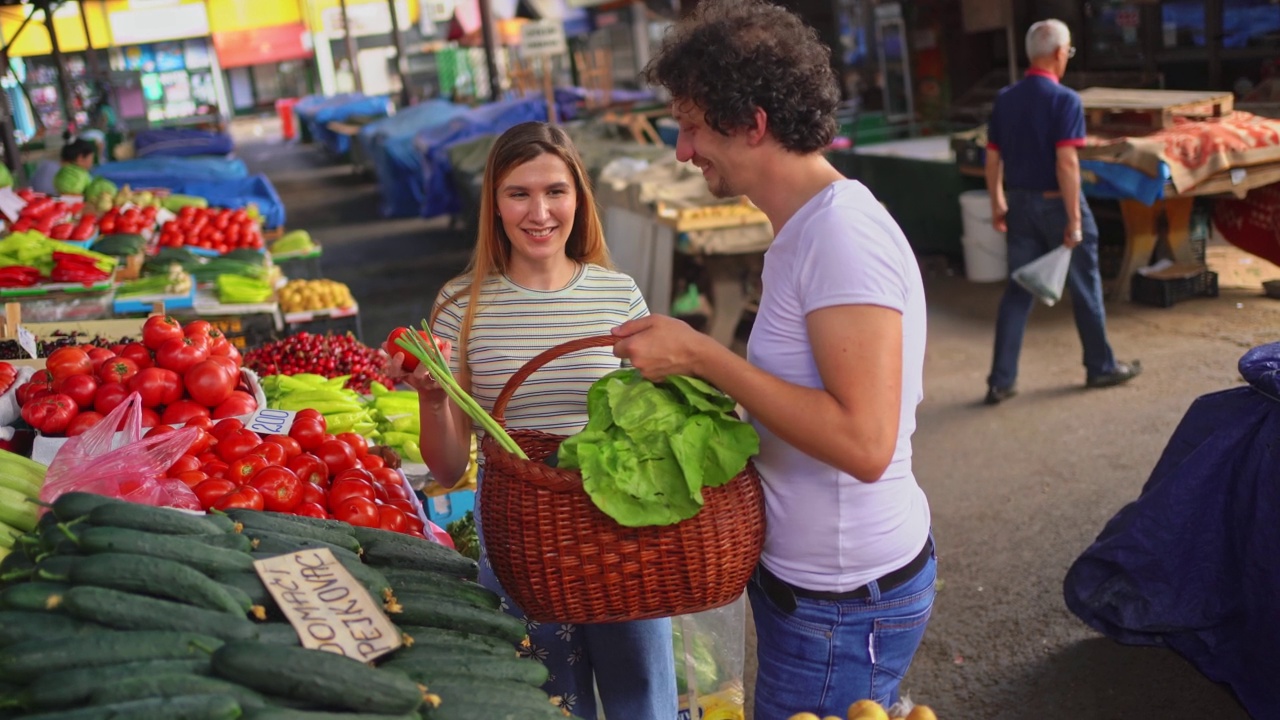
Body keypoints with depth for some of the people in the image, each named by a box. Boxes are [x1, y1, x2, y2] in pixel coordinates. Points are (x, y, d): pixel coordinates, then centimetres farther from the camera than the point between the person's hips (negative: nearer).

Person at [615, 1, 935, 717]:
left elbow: (863, 443, -29)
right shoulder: (809, 228, 8)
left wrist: (702, 355, -25)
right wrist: (701, 366, 5)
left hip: (844, 607, -9)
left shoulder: (843, 235, -22)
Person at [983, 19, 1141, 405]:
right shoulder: (1065, 100, -15)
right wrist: (1074, 219, -18)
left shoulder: (1005, 99, 3)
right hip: (1055, 201, -5)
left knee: (1018, 290, 9)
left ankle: (1001, 380, 6)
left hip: (1020, 202, 5)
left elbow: (993, 158, 7)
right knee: (1085, 287, 11)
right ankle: (1101, 367, 25)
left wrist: (998, 204, 17)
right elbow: (1066, 162, -21)